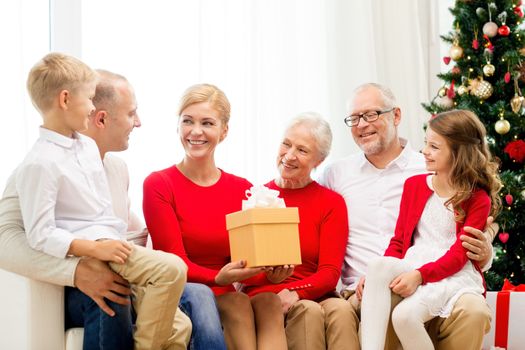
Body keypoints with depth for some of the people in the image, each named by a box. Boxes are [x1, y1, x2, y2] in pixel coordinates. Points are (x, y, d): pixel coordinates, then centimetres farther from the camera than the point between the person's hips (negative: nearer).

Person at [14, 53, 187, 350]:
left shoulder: (89, 145, 14)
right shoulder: (40, 163, -13)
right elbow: (40, 235, -16)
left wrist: (118, 245, 13)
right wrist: (96, 248, -21)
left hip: (112, 249, 8)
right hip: (86, 256, -8)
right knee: (171, 268, -25)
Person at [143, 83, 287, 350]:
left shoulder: (244, 189, 9)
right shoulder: (158, 185, -1)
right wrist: (219, 278, -29)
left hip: (234, 293, 3)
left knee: (269, 301, -28)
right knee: (236, 304, -30)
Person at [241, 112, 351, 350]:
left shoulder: (332, 203, 8)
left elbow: (330, 273, -1)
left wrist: (295, 293, -21)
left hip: (313, 297, 1)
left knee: (341, 308, -33)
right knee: (308, 311, -33)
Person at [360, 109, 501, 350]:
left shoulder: (478, 200, 2)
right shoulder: (414, 185, 16)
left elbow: (458, 255, -7)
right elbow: (399, 241, 14)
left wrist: (419, 275, -24)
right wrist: (378, 274, -6)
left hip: (454, 275, -4)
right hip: (411, 269, 4)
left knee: (405, 315, -33)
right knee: (378, 265, -31)